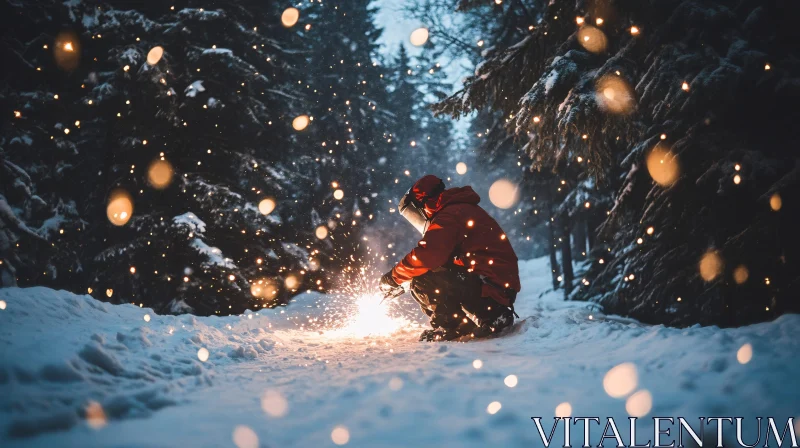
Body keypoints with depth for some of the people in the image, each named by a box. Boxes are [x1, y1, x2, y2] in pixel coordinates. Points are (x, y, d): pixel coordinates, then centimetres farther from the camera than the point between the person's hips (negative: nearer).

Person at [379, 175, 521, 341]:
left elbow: (425, 257, -23)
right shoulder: (461, 209, 22)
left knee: (422, 283, -16)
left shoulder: (449, 216, -11)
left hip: (489, 285, -10)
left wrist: (393, 278, -8)